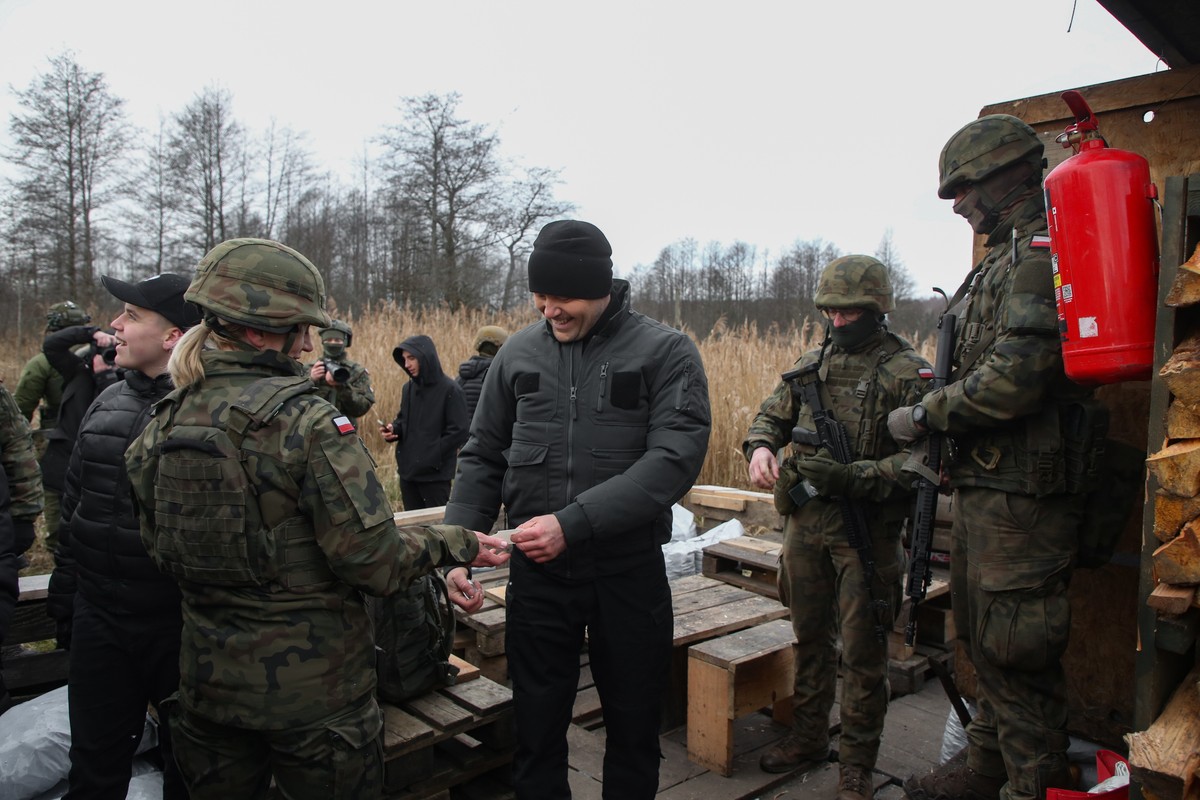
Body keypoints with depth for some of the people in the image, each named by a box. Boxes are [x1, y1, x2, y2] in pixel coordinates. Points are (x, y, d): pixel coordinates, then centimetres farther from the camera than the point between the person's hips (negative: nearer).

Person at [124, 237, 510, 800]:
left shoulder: (163, 424, -2)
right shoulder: (308, 421, -22)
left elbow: (157, 548, 9)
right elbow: (374, 559, -24)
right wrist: (455, 544, -8)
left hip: (208, 682, 6)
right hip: (314, 690, -5)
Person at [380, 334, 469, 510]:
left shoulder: (450, 390, -12)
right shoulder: (409, 388, 9)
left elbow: (460, 431, -15)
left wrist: (432, 456, -18)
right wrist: (393, 429, -3)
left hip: (436, 473, -7)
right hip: (408, 470, 7)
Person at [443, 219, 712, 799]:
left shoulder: (667, 352, -8)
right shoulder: (519, 352, 2)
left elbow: (675, 458, -20)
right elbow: (483, 457, 8)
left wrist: (573, 523, -26)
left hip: (629, 570, -2)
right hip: (536, 571, 2)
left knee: (634, 729, 17)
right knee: (536, 729, 15)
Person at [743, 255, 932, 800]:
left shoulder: (910, 374, -8)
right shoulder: (812, 364, 9)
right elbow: (773, 414, 18)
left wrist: (855, 477, -26)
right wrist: (760, 447, -3)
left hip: (866, 530, -5)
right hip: (805, 523, 5)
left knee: (862, 652, 6)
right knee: (810, 638, 18)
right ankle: (807, 739, 35)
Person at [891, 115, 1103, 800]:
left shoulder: (1042, 252, -14)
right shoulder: (1008, 257, 18)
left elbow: (1015, 376, -24)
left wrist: (925, 414, -13)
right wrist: (940, 422, 11)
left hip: (1021, 494, -11)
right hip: (988, 484, 11)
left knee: (1016, 652, -1)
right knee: (986, 640, 20)